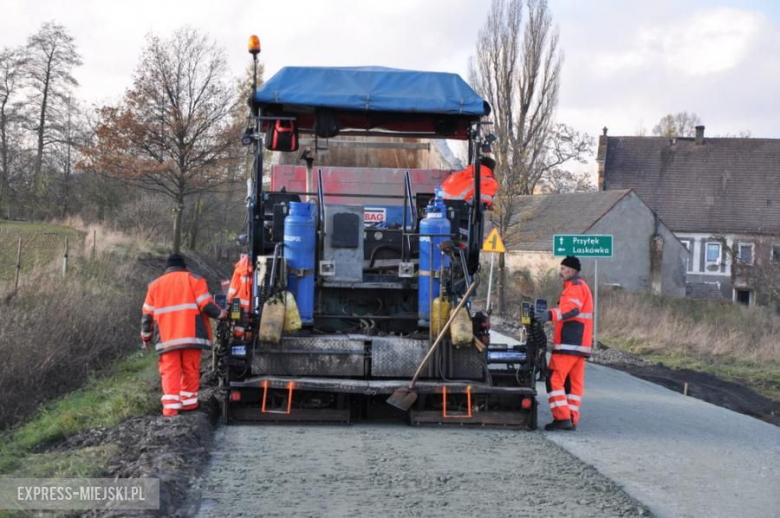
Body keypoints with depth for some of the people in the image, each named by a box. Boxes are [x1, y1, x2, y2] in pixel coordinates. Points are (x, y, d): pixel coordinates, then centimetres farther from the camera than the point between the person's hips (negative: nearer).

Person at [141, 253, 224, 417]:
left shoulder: (155, 285, 15)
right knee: (190, 369, 10)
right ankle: (189, 401, 15)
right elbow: (207, 306, -5)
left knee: (170, 372, 0)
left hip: (167, 339, 1)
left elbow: (147, 315, 14)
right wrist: (220, 314, 14)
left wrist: (146, 337, 25)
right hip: (191, 336, -1)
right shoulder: (194, 280, 7)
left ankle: (171, 406, -11)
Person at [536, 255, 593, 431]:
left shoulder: (575, 286, -8)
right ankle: (572, 419, 10)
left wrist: (551, 314, -41)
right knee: (574, 382, 9)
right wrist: (551, 316, 18)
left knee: (554, 378, -11)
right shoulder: (582, 286, 26)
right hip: (580, 344, 10)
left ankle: (562, 417, -15)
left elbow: (572, 308, -27)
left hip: (568, 343, -10)